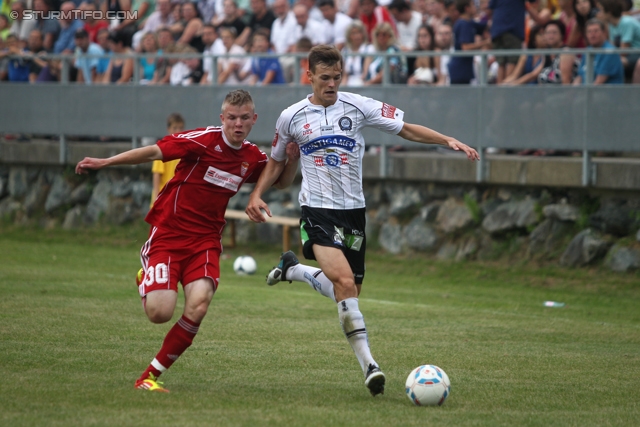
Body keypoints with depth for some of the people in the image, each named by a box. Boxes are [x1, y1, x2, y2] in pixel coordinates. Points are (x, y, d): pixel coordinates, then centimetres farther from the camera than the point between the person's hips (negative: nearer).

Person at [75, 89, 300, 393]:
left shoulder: (252, 158, 6)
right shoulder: (204, 140, -12)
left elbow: (282, 182, 23)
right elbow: (152, 152, -12)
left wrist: (293, 157, 2)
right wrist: (105, 162, -17)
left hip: (205, 240, 4)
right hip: (168, 232, -4)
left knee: (198, 307, -22)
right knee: (160, 313, -16)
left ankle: (151, 376, -8)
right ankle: (146, 282, 23)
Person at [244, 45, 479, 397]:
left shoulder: (358, 107, 0)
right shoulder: (292, 117, 2)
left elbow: (406, 129, 1)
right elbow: (276, 161, 17)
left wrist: (447, 140, -12)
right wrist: (257, 194, 3)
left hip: (352, 209, 3)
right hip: (317, 209, -3)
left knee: (349, 289, 4)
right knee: (344, 281, -22)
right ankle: (367, 363, -17)